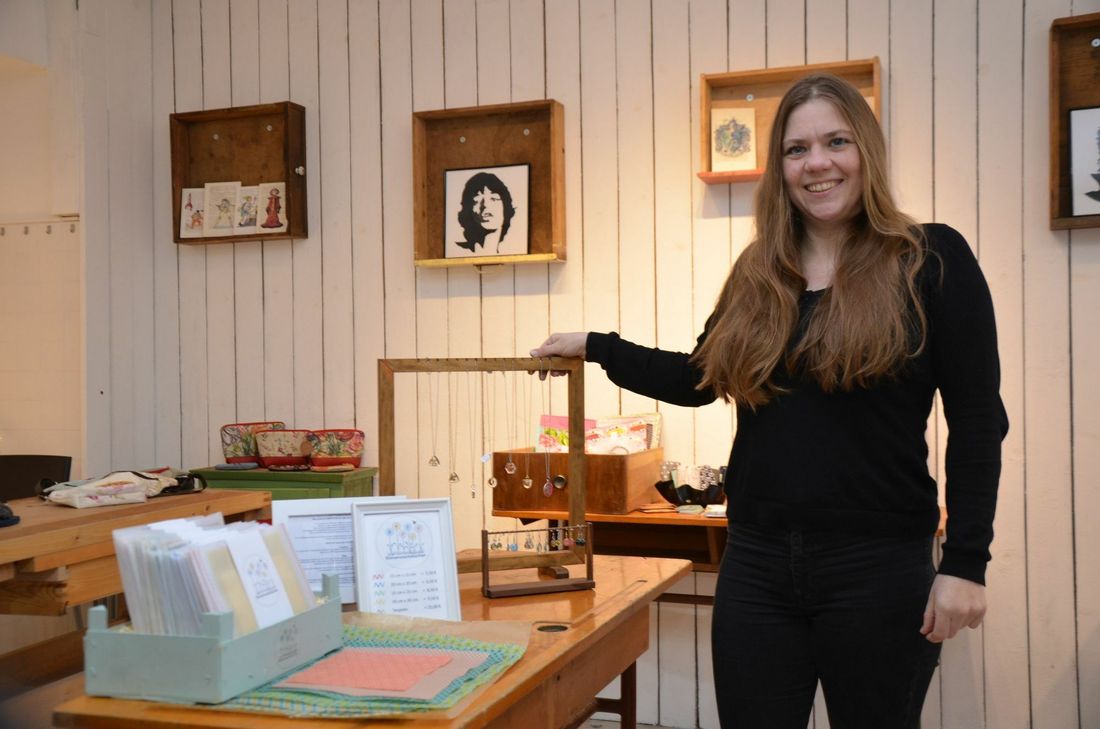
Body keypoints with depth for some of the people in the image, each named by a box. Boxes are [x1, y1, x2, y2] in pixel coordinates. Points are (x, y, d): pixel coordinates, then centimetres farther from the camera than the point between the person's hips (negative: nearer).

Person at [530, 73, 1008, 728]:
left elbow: (977, 422, -6)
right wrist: (596, 346, 14)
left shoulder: (932, 259, -5)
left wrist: (966, 563, -11)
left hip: (879, 568, -3)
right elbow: (698, 380, 18)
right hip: (757, 562, 4)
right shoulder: (759, 275, 8)